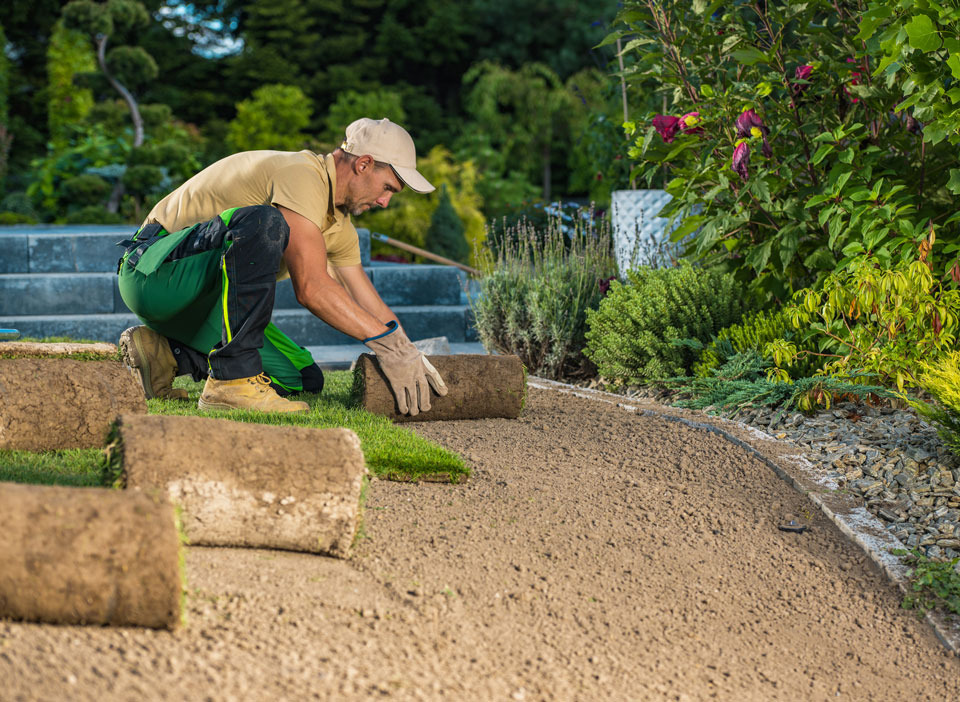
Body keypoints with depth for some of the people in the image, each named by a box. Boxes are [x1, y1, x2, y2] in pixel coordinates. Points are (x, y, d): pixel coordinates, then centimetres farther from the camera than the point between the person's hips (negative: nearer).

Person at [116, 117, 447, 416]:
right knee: (262, 222, -36)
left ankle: (167, 352, 7)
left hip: (201, 301, 10)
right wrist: (386, 342, -27)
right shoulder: (301, 176, -21)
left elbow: (368, 303, 14)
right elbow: (311, 287, -30)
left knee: (303, 379, 0)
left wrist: (411, 355, 2)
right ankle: (232, 379, -34)